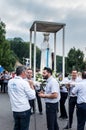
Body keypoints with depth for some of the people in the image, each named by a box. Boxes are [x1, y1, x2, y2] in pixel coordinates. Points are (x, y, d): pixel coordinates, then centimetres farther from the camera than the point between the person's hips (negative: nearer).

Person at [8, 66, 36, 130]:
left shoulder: (10, 82, 2)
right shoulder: (24, 82, -16)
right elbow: (32, 96, -12)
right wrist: (32, 86, -1)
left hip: (14, 109, 6)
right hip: (24, 109, -6)